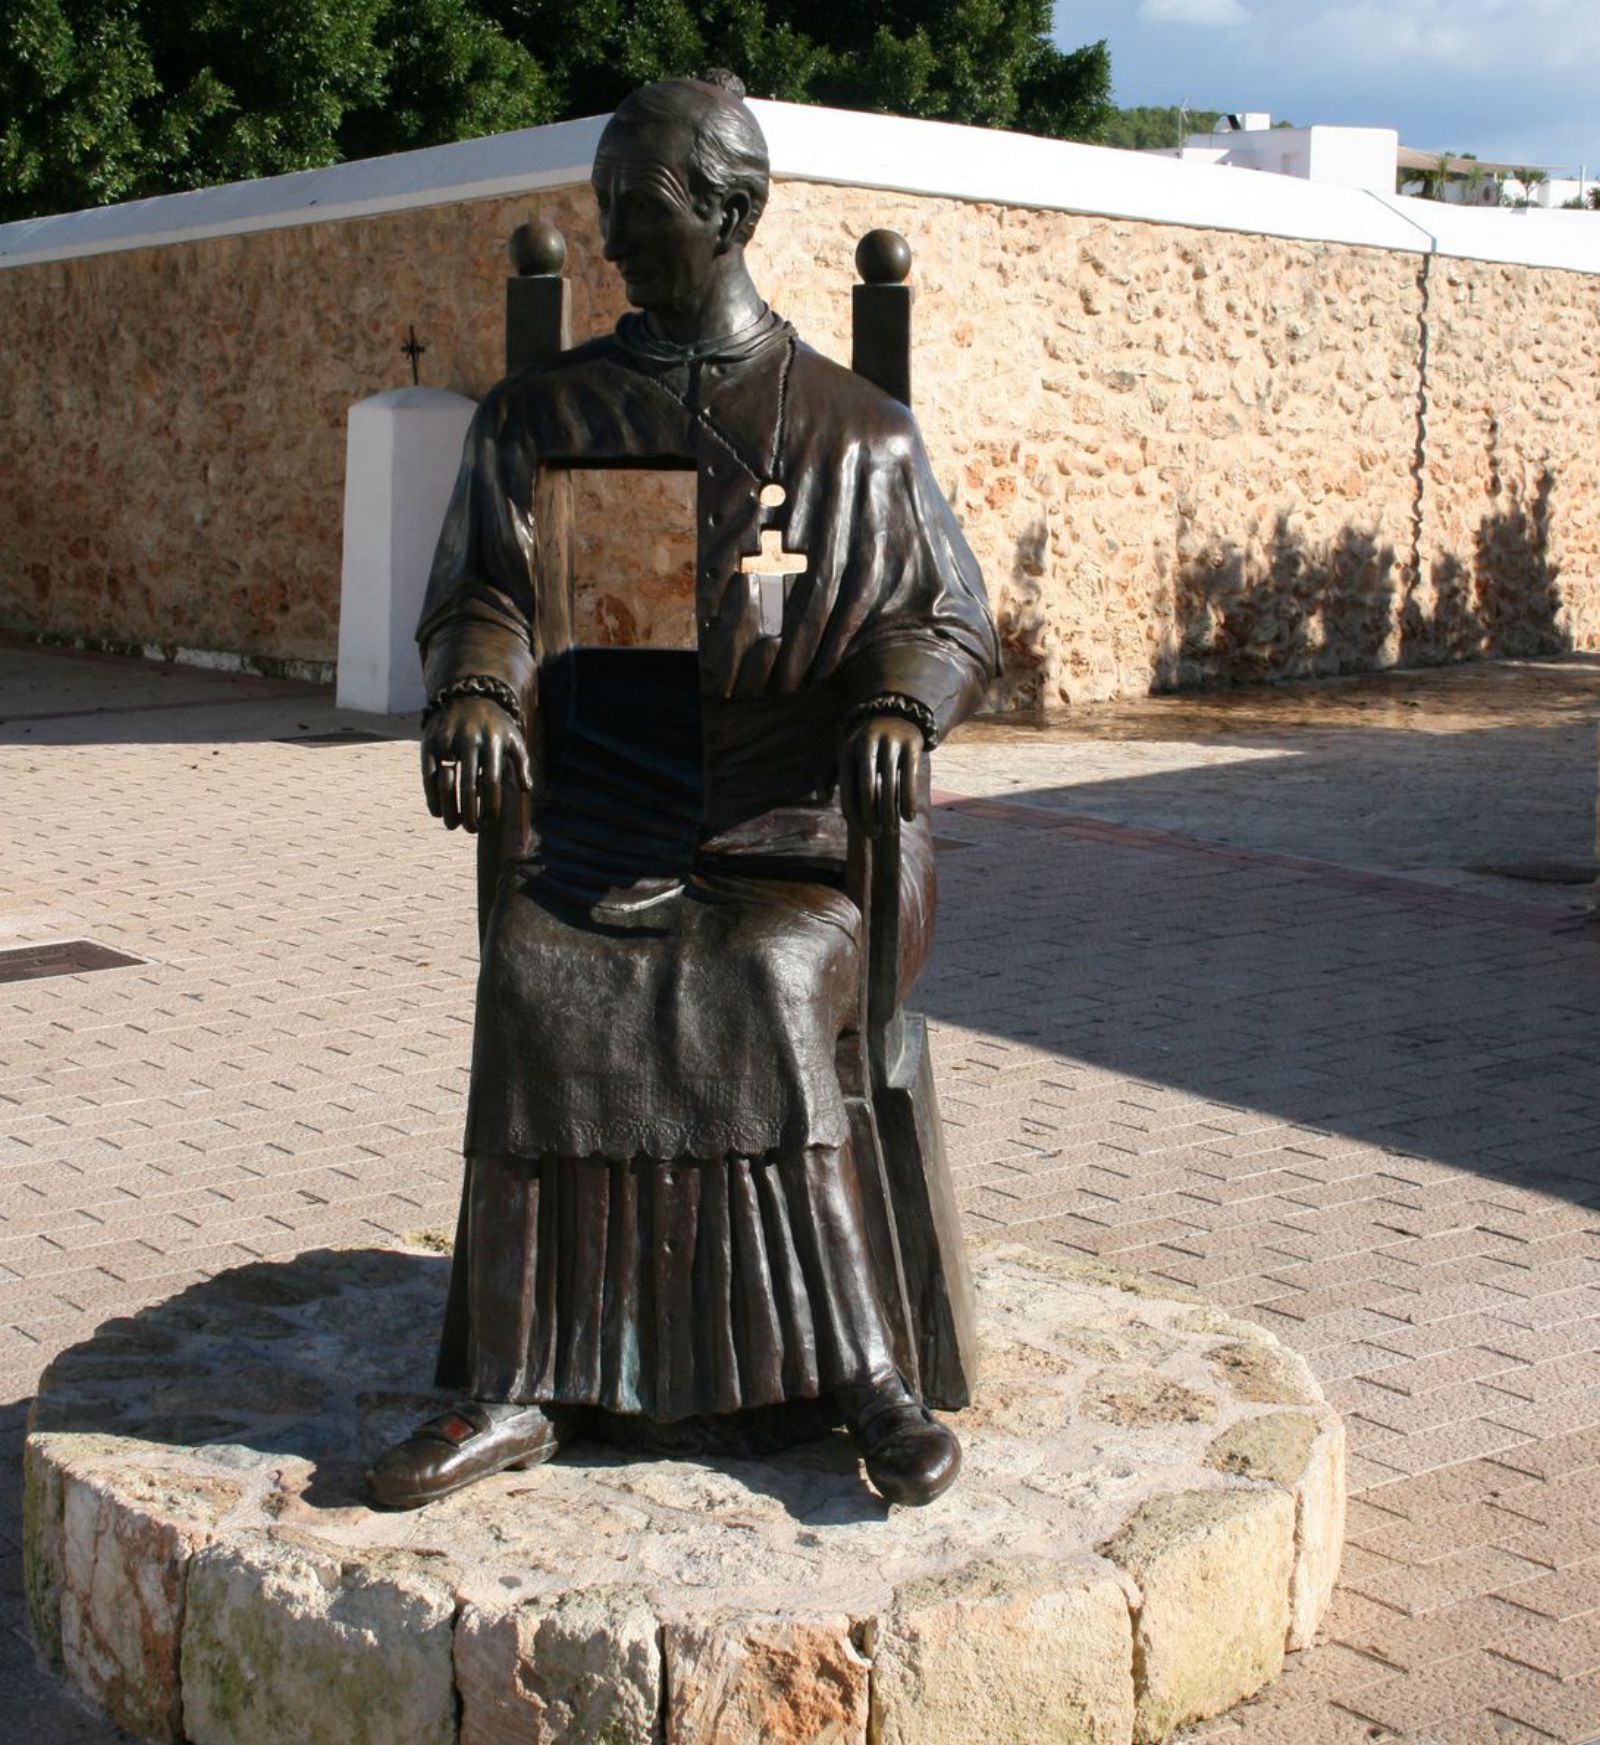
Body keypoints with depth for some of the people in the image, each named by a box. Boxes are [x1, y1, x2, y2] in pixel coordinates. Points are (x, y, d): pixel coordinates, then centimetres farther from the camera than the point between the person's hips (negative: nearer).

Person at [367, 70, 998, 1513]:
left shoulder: (858, 431, 11)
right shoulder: (542, 418, 15)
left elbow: (951, 620, 9)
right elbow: (484, 596, 9)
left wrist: (899, 705, -15)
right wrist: (475, 690, -15)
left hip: (800, 823, -1)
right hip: (604, 815, 2)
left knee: (763, 980, -33)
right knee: (536, 973, -29)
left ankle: (862, 1378, -26)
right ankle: (513, 1391, -25)